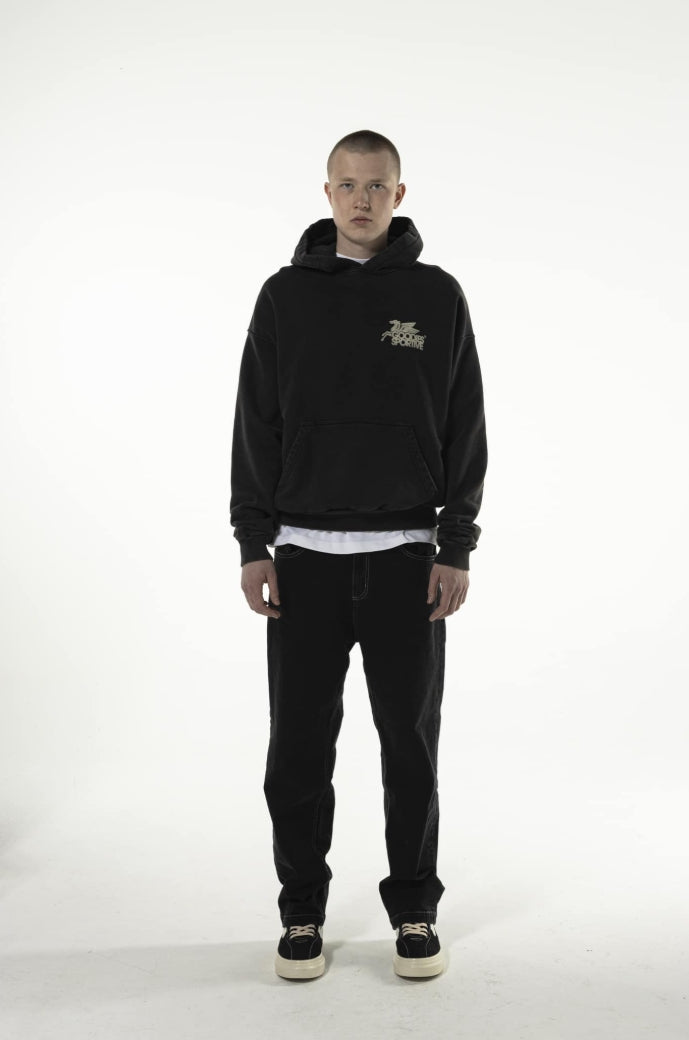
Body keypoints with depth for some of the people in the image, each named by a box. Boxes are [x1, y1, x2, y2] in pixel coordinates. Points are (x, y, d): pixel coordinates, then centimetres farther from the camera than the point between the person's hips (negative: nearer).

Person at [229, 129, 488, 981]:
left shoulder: (437, 296, 3)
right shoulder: (285, 296, 4)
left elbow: (464, 431, 2)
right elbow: (256, 426, 3)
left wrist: (458, 548, -4)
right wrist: (253, 543, -3)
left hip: (407, 553, 0)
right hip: (305, 555, 1)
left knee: (410, 741, 7)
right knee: (299, 745, 5)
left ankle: (414, 910, 23)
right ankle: (302, 914, 21)